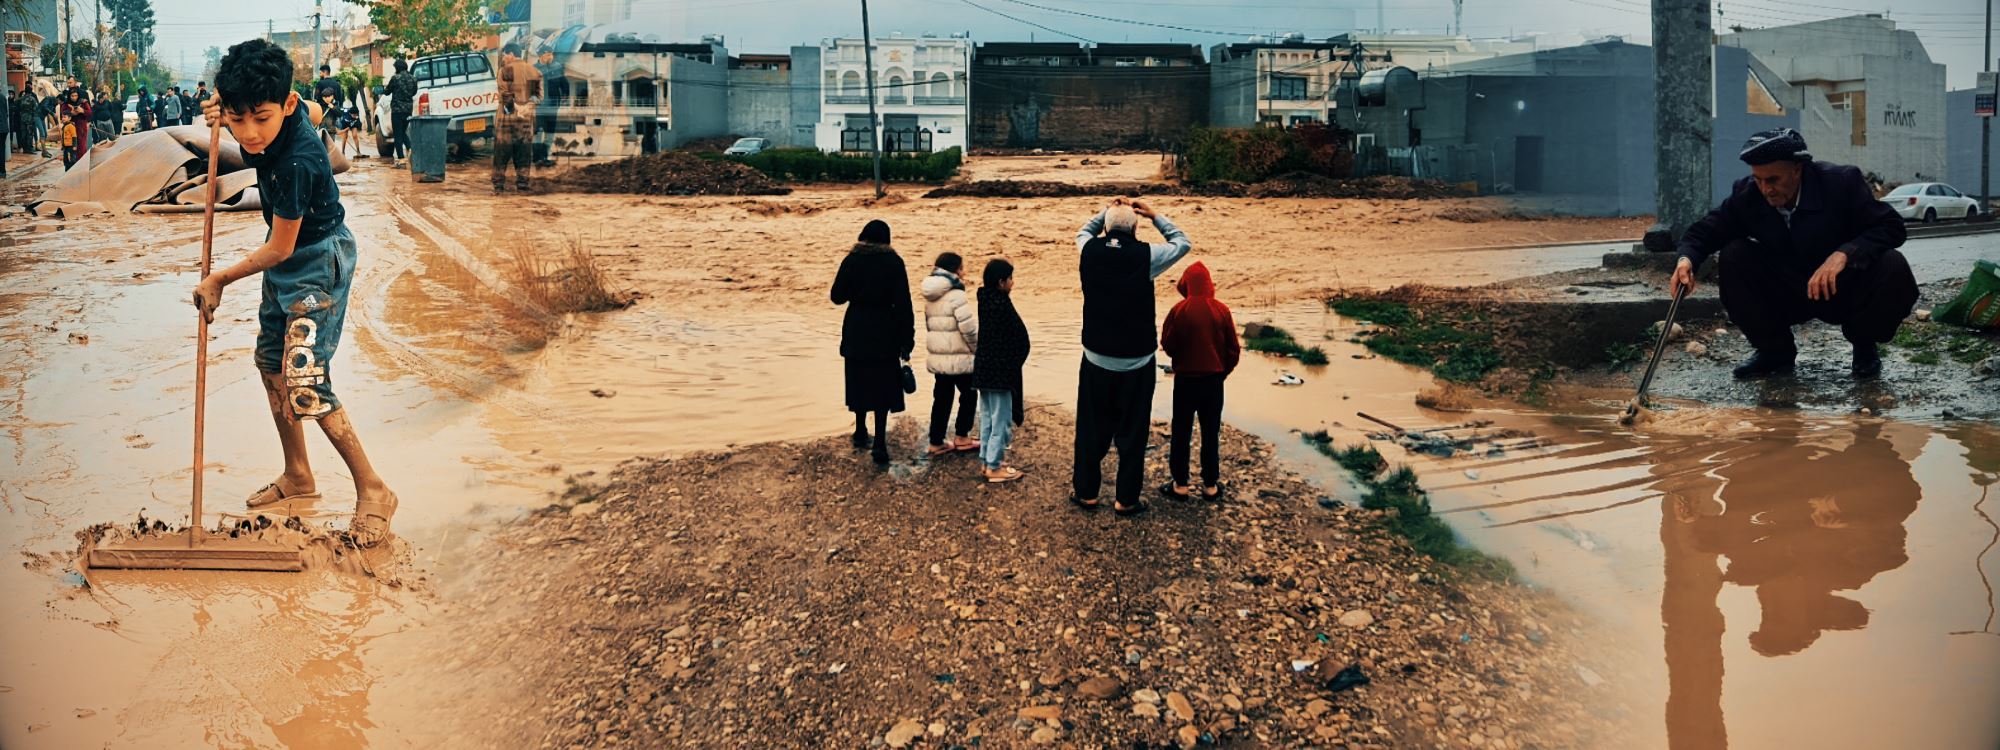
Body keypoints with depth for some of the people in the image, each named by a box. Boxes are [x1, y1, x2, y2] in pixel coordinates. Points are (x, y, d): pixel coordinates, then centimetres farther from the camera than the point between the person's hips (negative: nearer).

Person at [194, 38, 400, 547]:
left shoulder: (296, 162, -33)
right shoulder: (283, 112, -12)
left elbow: (278, 250, -22)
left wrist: (220, 280, -8)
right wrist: (228, 113, -6)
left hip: (318, 261, -10)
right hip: (288, 256, 10)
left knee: (305, 383, -15)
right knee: (271, 361, 18)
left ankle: (372, 490, -4)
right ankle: (298, 476, 33)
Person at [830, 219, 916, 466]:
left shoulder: (852, 261, -3)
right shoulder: (893, 262, -7)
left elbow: (837, 296, 2)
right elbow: (903, 303, -9)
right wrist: (907, 340, -6)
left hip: (856, 333, 2)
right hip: (885, 333, -2)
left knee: (859, 382, 18)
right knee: (883, 387, 2)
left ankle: (861, 434, 31)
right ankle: (879, 445, -5)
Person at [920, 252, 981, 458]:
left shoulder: (930, 297, 9)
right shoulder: (956, 295, -16)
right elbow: (969, 327, -20)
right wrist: (977, 348, -3)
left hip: (937, 356, 7)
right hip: (958, 358, -7)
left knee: (941, 398, 12)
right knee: (968, 394, 10)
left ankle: (936, 442, 14)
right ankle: (962, 438, 14)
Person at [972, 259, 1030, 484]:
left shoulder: (985, 299, 3)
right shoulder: (1002, 305, -21)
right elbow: (1020, 334, -15)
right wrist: (1018, 358, -3)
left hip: (983, 367, 9)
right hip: (1001, 370, -9)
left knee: (987, 417, 17)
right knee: (1001, 419, 0)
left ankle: (985, 461, 25)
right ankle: (994, 467, 4)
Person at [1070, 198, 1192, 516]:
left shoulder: (1089, 252, -7)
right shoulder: (1146, 256, -14)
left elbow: (1085, 230, 19)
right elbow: (1183, 243, 4)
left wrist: (1109, 210, 15)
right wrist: (1154, 216, 7)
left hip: (1096, 359, 3)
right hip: (1136, 362, -2)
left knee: (1091, 429, 13)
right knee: (1133, 432, 8)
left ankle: (1086, 492, 23)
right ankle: (1126, 499, 14)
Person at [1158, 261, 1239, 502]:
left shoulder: (1180, 310, -14)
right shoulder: (1221, 310, -7)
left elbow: (1167, 345, -5)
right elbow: (1233, 348, -2)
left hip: (1186, 380, -2)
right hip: (1214, 380, 2)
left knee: (1181, 432, 8)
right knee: (1211, 433, 11)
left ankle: (1180, 485, 11)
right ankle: (1211, 485, 16)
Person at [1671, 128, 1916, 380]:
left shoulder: (1842, 182, -20)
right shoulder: (1747, 195, -13)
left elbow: (1892, 226, -22)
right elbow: (1705, 231, -7)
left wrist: (1844, 254, -39)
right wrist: (1687, 259, -31)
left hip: (1844, 291, -2)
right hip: (1786, 297, 2)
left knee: (1894, 268, -30)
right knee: (1734, 256, -21)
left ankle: (1864, 346, 1)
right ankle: (1775, 350, -4)